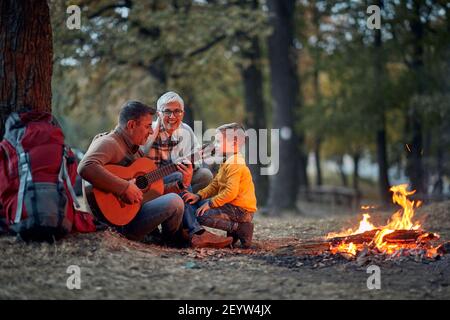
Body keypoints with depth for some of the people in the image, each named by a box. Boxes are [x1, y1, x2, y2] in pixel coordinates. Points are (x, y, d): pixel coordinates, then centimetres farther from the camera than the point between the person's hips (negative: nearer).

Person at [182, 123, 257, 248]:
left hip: (240, 210, -11)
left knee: (202, 215, -22)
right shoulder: (227, 162, 16)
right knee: (192, 204, 12)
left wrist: (210, 203, -20)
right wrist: (199, 196, 3)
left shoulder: (235, 164, -18)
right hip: (232, 205, 11)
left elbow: (231, 192, -26)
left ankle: (240, 228, -13)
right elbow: (215, 185, 17)